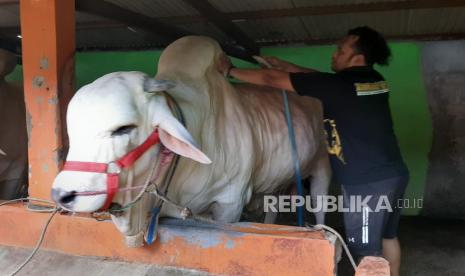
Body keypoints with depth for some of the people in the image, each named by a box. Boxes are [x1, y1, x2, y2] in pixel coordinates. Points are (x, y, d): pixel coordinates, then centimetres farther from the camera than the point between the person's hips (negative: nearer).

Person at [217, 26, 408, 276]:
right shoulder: (375, 80, 7)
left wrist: (230, 71, 1)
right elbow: (320, 78, 18)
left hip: (366, 183, -9)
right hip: (393, 174, 9)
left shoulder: (338, 85, -16)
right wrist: (282, 64, 20)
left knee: (367, 252, 2)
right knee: (387, 237, 22)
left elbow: (272, 80, -10)